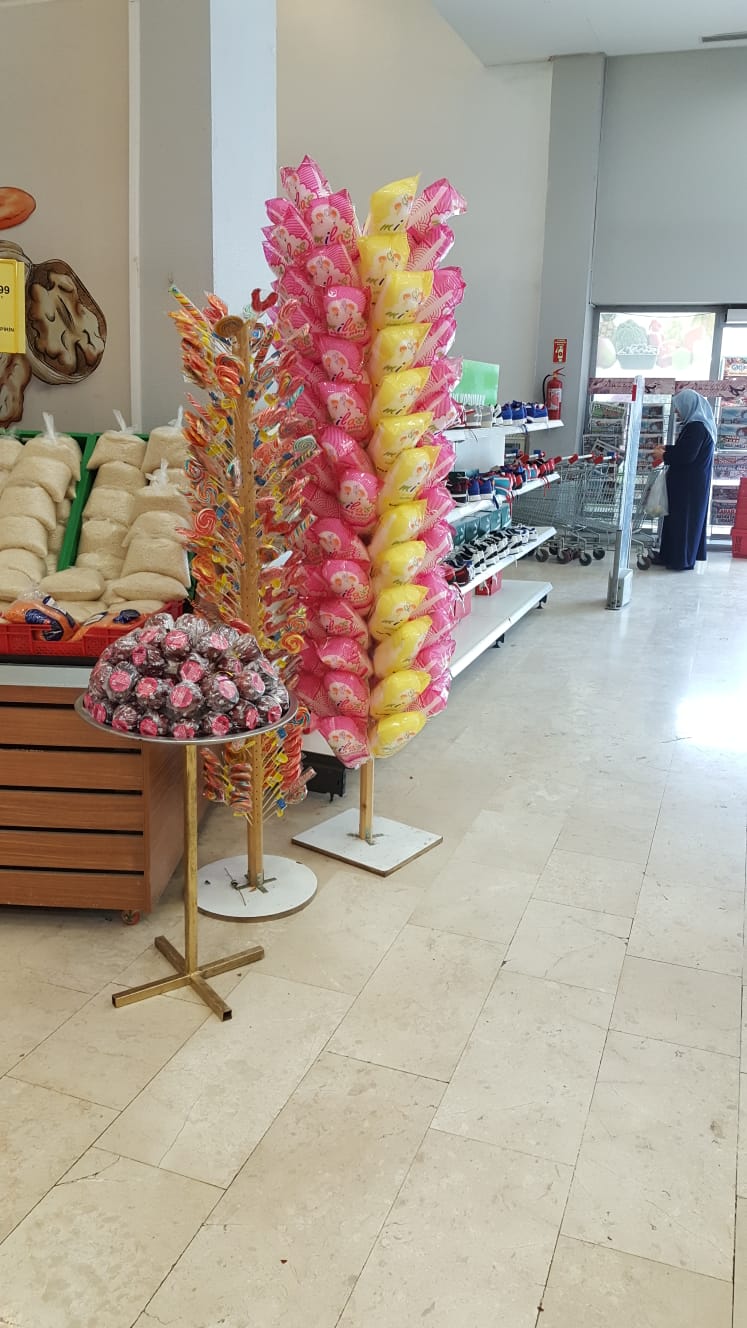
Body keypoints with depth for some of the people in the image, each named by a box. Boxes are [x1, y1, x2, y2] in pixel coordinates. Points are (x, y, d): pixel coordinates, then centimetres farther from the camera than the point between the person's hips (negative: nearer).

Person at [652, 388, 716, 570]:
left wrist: (664, 456, -9)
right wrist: (666, 449, 10)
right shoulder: (696, 425, 12)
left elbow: (686, 456, -23)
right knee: (677, 518, 13)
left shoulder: (697, 427, -18)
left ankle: (682, 560, 2)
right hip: (689, 482, 10)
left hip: (689, 485, -10)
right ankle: (673, 556, 19)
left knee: (683, 520, -4)